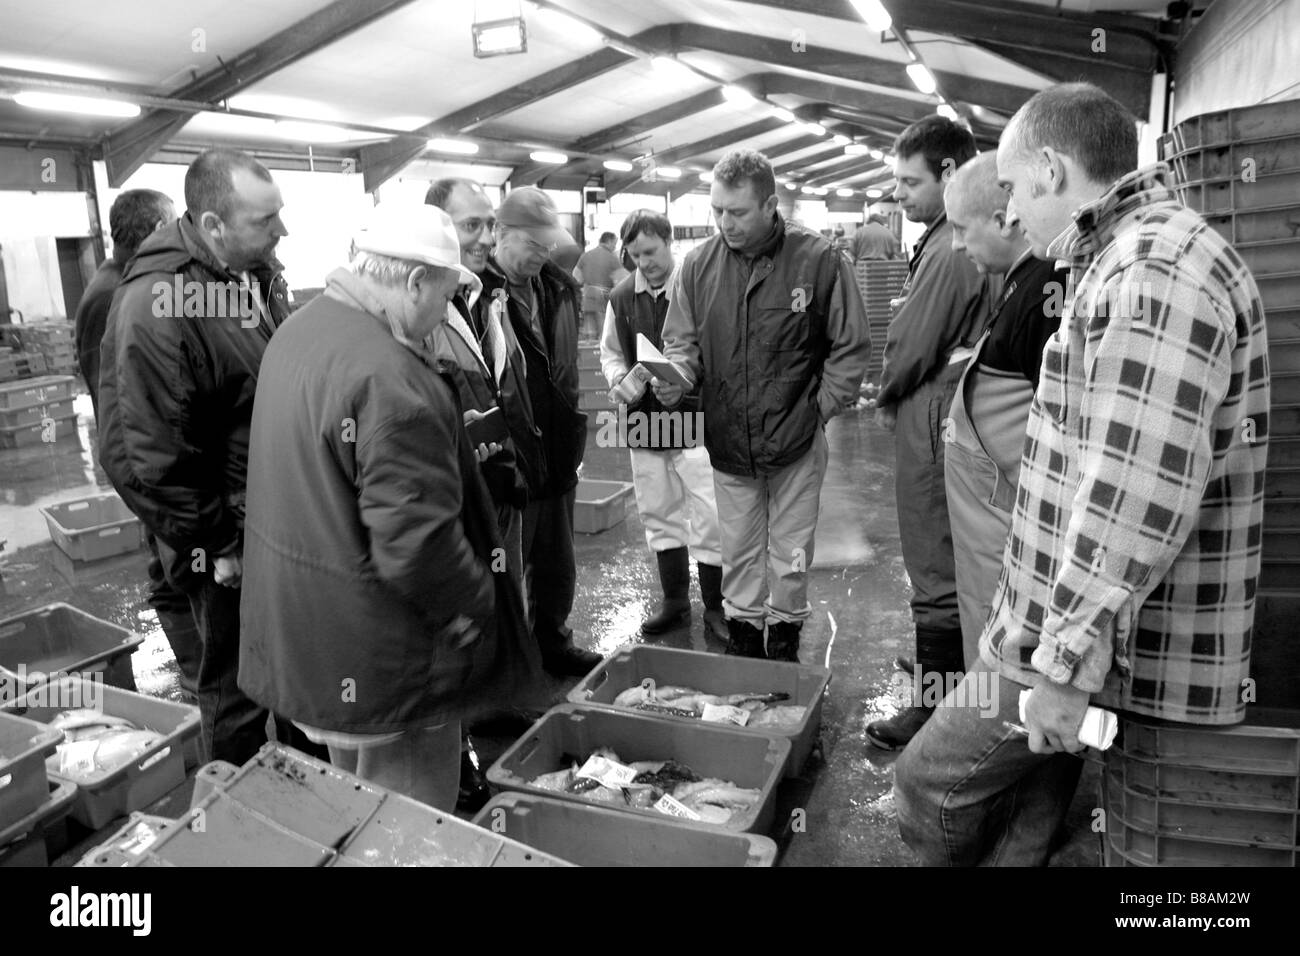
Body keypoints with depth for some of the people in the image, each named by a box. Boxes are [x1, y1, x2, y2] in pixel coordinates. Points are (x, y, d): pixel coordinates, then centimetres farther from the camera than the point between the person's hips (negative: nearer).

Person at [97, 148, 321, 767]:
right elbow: (145, 456, -22)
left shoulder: (259, 270, 3)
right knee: (238, 687, 11)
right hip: (231, 548, -8)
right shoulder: (155, 308, -23)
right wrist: (217, 547, -15)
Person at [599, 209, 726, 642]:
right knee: (659, 516, 13)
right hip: (644, 420, 5)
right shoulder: (621, 297, 5)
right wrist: (620, 378, -4)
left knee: (709, 517, -3)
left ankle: (714, 608, 13)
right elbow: (609, 353, 16)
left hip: (695, 419, -5)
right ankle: (675, 602, 29)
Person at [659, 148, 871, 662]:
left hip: (796, 443, -2)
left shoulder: (817, 259, -11)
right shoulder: (698, 264, -2)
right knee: (738, 551, 17)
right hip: (727, 441, 3)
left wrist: (821, 407, -9)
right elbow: (681, 341, 4)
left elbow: (851, 346, -5)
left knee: (790, 554, 12)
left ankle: (785, 635, 33)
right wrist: (676, 377, -16)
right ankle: (742, 634, 35)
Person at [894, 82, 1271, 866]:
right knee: (1021, 819, 19)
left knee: (931, 787, 1)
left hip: (1113, 648, -10)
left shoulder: (1159, 266, -18)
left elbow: (1139, 497, -27)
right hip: (1070, 627, 10)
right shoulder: (1126, 259, 17)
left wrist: (1069, 660, -23)